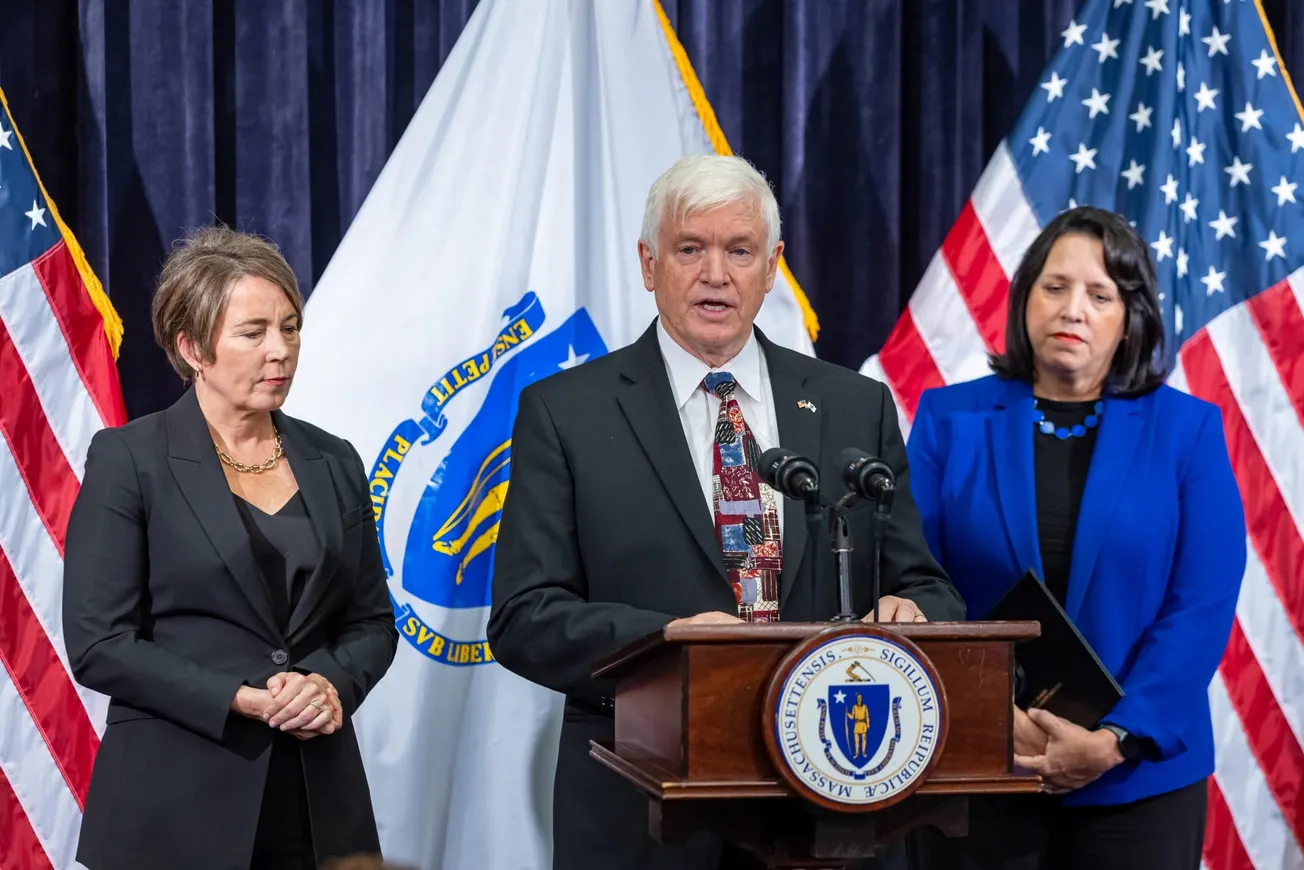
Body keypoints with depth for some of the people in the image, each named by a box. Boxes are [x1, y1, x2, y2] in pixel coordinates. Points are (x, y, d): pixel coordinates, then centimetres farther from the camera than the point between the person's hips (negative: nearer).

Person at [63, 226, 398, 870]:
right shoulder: (128, 459, -3)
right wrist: (243, 700, -17)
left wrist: (332, 684, -7)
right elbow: (98, 642, -9)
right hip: (176, 803, -4)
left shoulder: (332, 462, 10)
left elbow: (372, 622, 14)